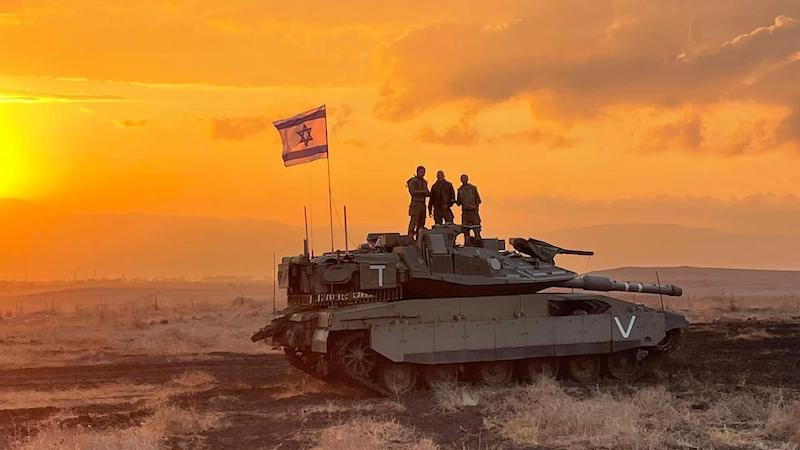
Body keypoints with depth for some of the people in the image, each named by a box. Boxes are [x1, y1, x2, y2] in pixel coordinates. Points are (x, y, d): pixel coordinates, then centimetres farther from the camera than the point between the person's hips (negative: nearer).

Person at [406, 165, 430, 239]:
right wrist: (423, 191, -18)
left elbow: (427, 193, 20)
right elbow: (413, 191, -16)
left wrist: (428, 193, -4)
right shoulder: (413, 181, -3)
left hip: (422, 204, 7)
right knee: (414, 222, -14)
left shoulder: (424, 182, 19)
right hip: (415, 203, -7)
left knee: (421, 223, 4)